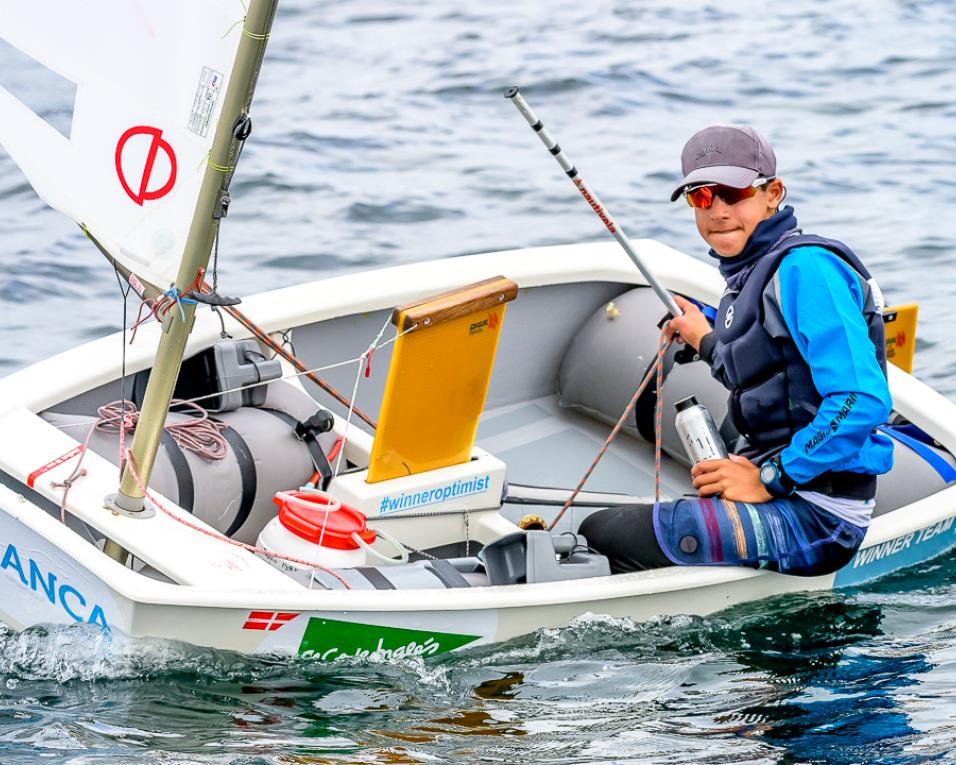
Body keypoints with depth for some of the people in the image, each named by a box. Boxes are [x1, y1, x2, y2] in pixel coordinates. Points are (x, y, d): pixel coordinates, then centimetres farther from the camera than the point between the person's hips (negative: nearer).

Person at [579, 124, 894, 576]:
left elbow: (863, 401, -25)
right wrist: (706, 341, 38)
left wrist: (768, 481, -19)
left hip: (814, 517, -10)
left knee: (601, 536, -14)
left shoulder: (805, 269, -16)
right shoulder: (750, 273, 14)